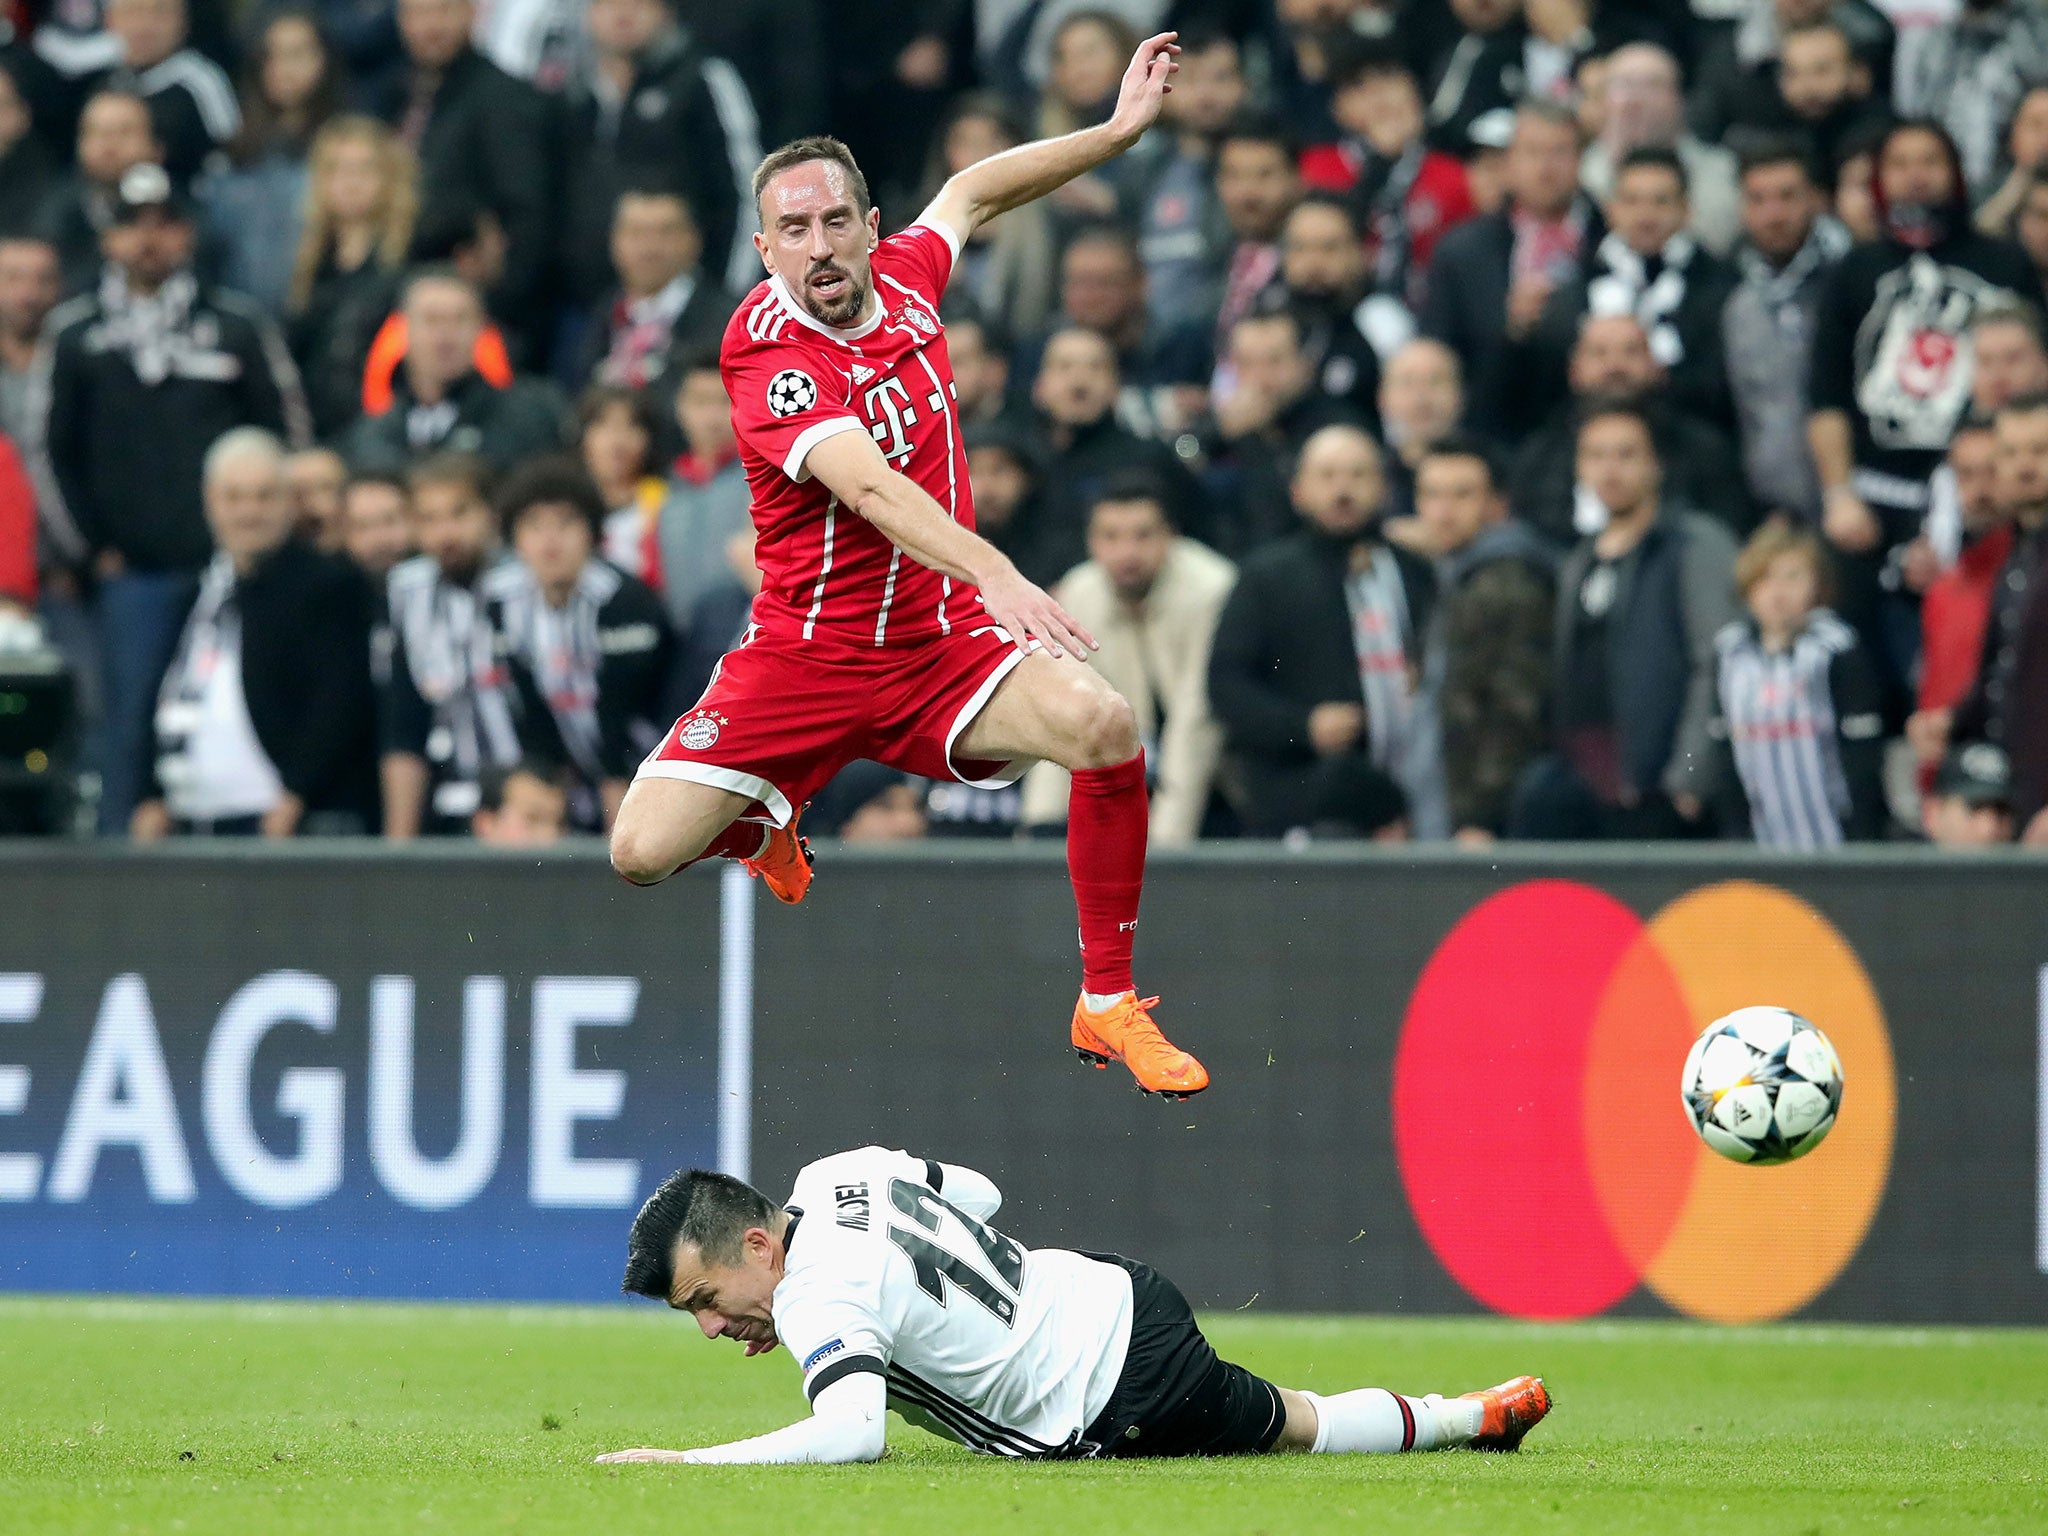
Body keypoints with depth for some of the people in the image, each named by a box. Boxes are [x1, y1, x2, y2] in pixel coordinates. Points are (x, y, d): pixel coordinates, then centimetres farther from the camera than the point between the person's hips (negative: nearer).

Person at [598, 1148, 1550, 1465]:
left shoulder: (818, 1298, -27)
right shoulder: (838, 1174, -2)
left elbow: (852, 1431, -44)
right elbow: (977, 1194, 16)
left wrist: (685, 1463, -39)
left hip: (1133, 1399, -8)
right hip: (1119, 1298, 8)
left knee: (1297, 1428, 19)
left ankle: (1480, 1416, 36)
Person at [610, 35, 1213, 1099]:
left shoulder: (902, 278, 1)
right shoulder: (765, 348, -19)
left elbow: (970, 192, 25)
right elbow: (868, 486, -34)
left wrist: (1117, 131, 20)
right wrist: (997, 575, -48)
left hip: (941, 641, 4)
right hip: (805, 654, -4)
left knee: (1104, 728, -25)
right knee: (643, 853, -17)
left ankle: (1108, 1005, -11)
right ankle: (762, 825, 22)